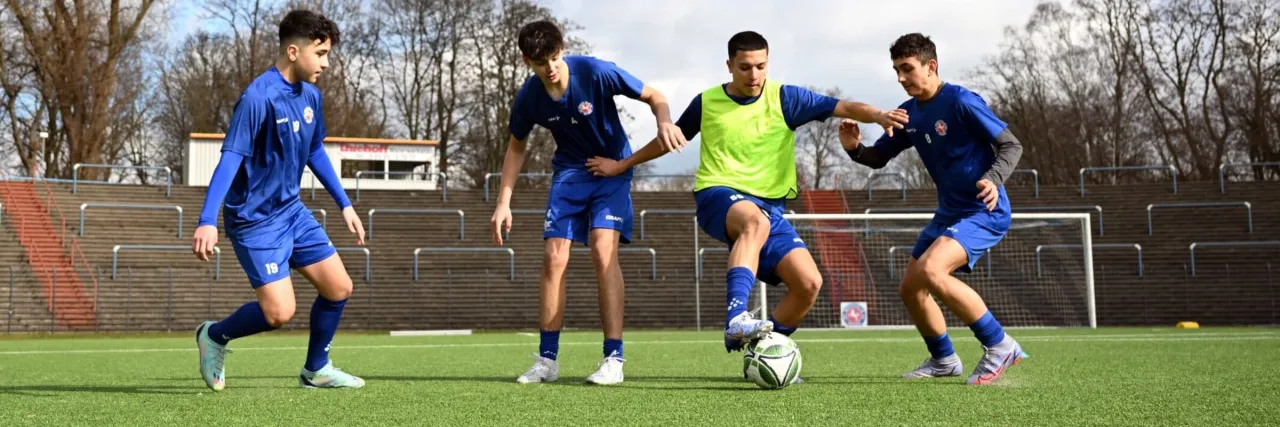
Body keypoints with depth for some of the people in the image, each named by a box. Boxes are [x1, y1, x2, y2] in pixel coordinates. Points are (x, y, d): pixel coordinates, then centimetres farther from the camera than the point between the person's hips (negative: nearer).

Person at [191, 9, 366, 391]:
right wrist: (208, 221, -33)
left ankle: (316, 370, 24)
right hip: (255, 220, -8)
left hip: (292, 211, 8)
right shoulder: (258, 98, -22)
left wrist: (344, 204, 20)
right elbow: (230, 158, -26)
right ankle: (215, 336, 13)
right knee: (280, 312, -14)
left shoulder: (310, 95, 3)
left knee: (339, 288, 5)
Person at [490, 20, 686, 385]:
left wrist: (665, 122, -36)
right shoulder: (529, 98, -12)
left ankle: (614, 358, -18)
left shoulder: (596, 73, -23)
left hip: (613, 167, -3)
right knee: (554, 257, -6)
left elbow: (653, 96, -13)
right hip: (569, 172, 4)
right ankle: (547, 359, 5)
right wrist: (504, 203, -2)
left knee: (603, 250, -20)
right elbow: (517, 148, 6)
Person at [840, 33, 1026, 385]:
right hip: (949, 213, 9)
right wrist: (854, 149, -9)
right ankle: (943, 360, 34)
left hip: (984, 212, -9)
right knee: (910, 289, 12)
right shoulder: (908, 114, 5)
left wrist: (993, 179, -34)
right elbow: (878, 158, 13)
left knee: (930, 271, -28)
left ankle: (999, 347, -16)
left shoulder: (961, 102, -18)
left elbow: (1011, 146, -15)